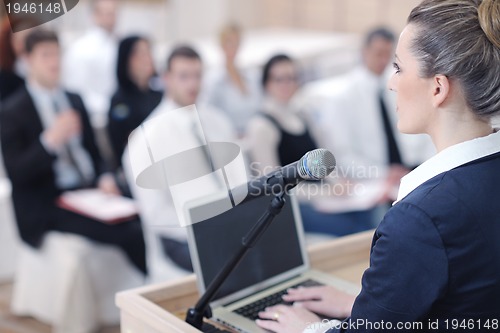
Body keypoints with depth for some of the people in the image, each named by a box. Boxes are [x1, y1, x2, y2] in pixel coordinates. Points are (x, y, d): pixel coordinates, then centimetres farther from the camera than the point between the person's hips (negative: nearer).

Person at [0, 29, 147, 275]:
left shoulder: (74, 101, 14)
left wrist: (103, 178, -2)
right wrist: (50, 140, -26)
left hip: (88, 191, 6)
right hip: (47, 206, -6)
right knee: (128, 233, -25)